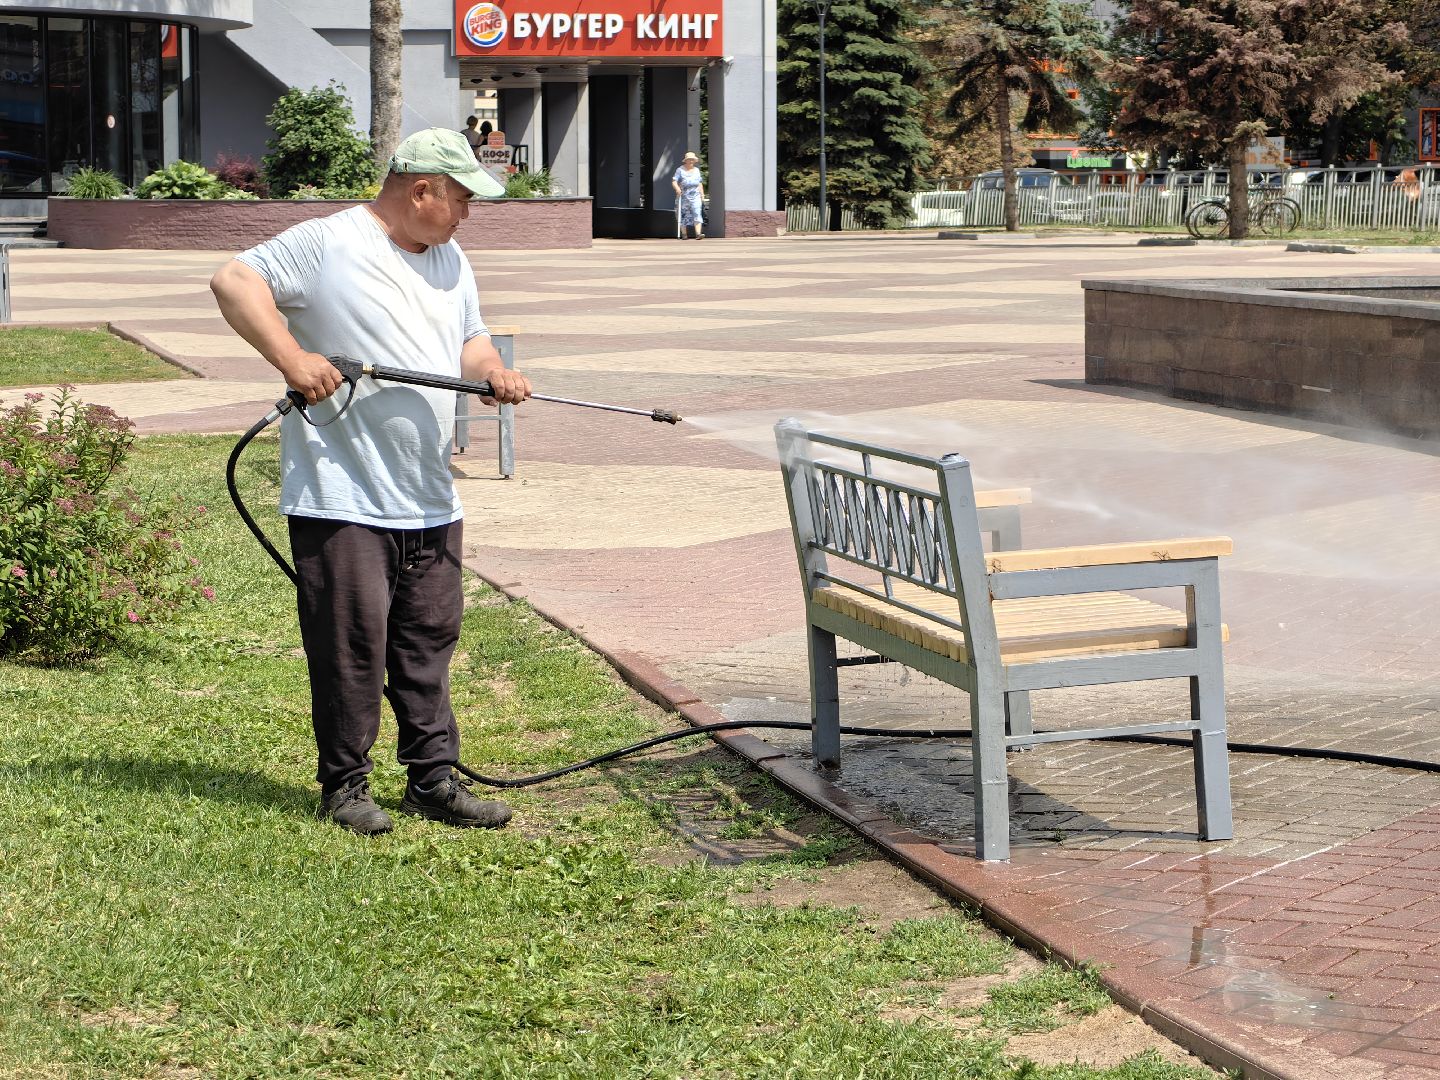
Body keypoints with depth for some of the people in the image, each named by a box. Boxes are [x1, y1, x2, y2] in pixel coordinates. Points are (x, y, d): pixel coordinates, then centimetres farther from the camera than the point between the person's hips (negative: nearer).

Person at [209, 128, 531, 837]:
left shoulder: (450, 260, 17)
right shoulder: (328, 244, -8)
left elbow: (469, 341, 23)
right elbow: (234, 281, -11)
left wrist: (494, 374, 0)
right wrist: (291, 357, -21)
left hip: (431, 502, 7)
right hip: (342, 497, -7)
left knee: (431, 640, 10)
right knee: (352, 643, -3)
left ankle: (434, 778, 19)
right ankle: (345, 783, 9)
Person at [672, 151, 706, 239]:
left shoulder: (696, 170, 17)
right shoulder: (680, 170, 2)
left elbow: (700, 183, 22)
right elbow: (674, 181, -6)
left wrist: (702, 194, 16)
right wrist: (677, 188, -25)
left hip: (695, 196, 2)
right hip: (683, 196, -2)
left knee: (697, 214, -13)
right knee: (683, 215, 1)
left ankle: (698, 234, -22)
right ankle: (684, 234, 10)